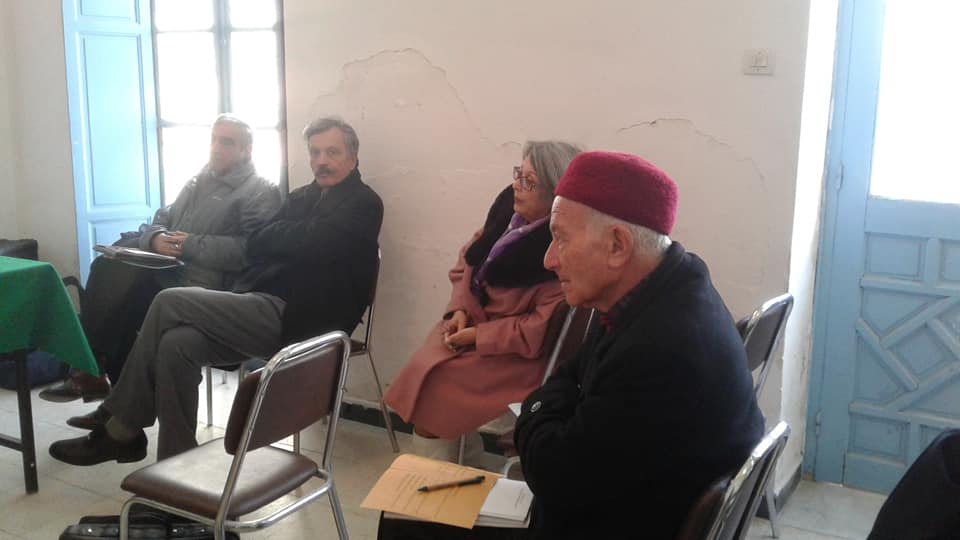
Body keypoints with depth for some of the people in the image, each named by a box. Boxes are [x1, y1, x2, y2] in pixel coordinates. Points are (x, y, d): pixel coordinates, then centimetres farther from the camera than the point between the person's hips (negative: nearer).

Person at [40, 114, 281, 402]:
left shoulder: (261, 193, -4)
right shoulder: (200, 180, 22)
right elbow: (162, 219, 22)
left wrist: (192, 246, -18)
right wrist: (155, 238, -3)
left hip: (199, 283, -8)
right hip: (166, 269, 8)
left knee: (118, 283, -21)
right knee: (109, 268, -15)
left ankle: (92, 371, -3)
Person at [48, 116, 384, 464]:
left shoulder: (363, 204, -2)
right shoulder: (302, 197, 23)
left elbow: (309, 245, -15)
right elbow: (256, 246, 15)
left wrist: (278, 233, 3)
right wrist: (292, 234, -4)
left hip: (295, 319, -7)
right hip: (264, 307, 8)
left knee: (170, 303, -14)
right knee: (177, 343, -19)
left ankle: (120, 431, -2)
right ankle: (177, 465, -10)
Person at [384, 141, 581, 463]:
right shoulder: (510, 207, 0)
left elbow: (544, 328, -23)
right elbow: (469, 260, 10)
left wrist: (479, 335, -19)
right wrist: (460, 310, -5)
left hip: (518, 354, -7)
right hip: (472, 322, 7)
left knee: (435, 391, -15)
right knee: (421, 373, -10)